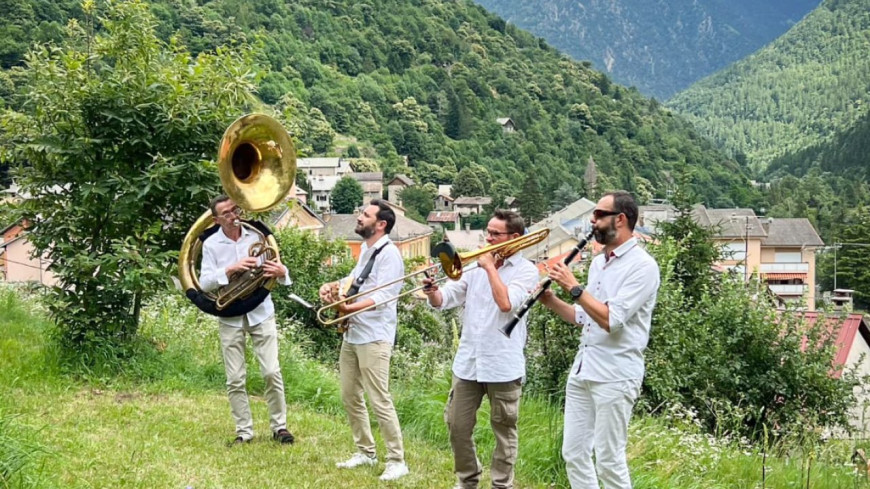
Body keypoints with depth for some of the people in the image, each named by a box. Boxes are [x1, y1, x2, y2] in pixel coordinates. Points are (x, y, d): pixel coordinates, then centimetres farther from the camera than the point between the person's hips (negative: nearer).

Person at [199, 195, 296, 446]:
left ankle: (279, 426, 11)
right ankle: (244, 431, 16)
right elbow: (204, 282, -12)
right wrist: (231, 269, -26)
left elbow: (276, 267, 0)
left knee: (272, 373, -3)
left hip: (260, 312, 0)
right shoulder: (211, 244, -4)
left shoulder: (257, 236, -2)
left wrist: (281, 272, -25)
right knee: (235, 380, 4)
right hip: (230, 317, 0)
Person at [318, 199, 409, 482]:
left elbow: (381, 297, -25)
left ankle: (397, 461, 1)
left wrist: (348, 308, -39)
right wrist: (334, 286, 3)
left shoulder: (389, 254, -15)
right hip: (352, 333, 10)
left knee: (379, 401, -8)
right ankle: (366, 452, 26)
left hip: (374, 337, -10)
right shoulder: (365, 249, 15)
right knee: (350, 397, 14)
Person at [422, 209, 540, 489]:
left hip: (503, 365, -5)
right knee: (457, 426, 10)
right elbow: (444, 300, 6)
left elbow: (506, 303, -23)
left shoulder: (526, 270, -5)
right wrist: (433, 293, -16)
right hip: (467, 362, 5)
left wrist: (490, 267, -13)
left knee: (503, 431, 7)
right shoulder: (477, 266, 10)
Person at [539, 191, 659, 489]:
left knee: (608, 460, -3)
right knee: (573, 453, 10)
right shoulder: (597, 262, 14)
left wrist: (573, 287, -16)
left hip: (615, 375, -9)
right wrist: (550, 301, 4)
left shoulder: (642, 266, -13)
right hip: (582, 369, 9)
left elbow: (611, 320, -22)